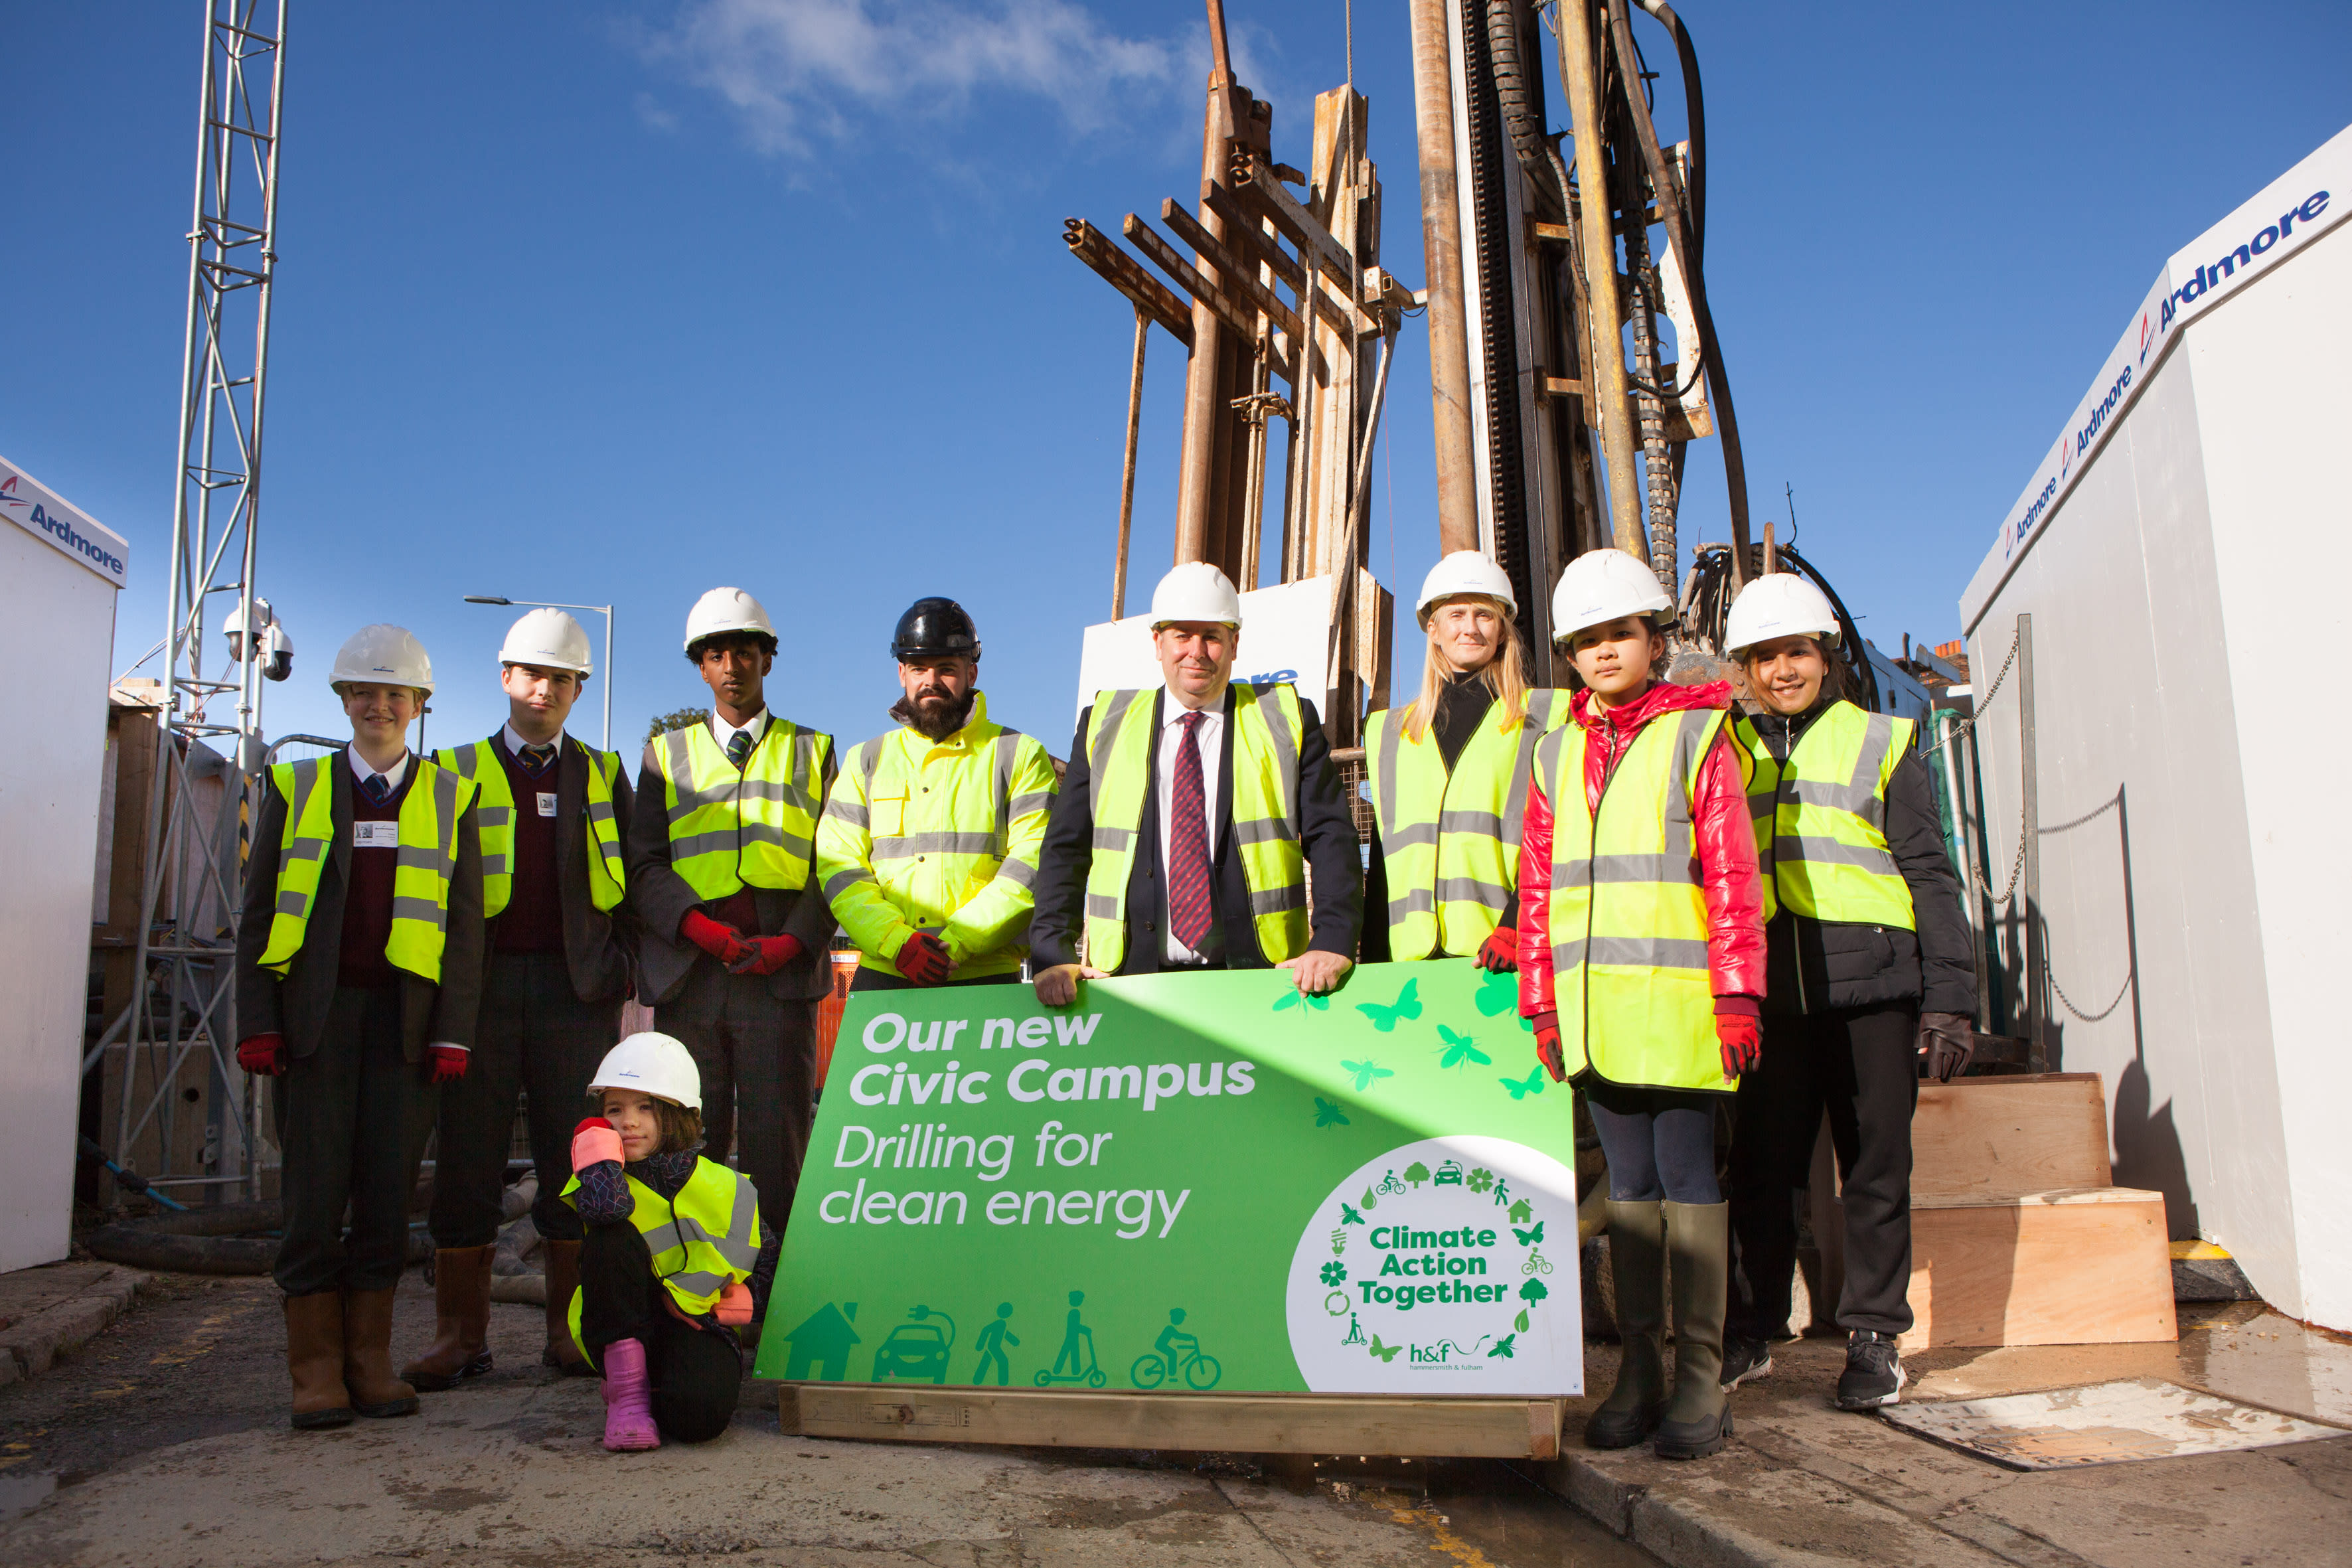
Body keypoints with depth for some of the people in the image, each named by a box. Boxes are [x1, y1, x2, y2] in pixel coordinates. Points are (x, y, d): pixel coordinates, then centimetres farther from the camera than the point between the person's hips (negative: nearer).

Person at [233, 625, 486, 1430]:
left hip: (407, 1018, 0)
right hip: (314, 1016, 0)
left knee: (389, 1190, 3)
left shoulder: (449, 798, 10)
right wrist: (257, 1023, -2)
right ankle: (317, 1369, 9)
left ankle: (370, 1359, 14)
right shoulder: (296, 789, 11)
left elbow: (464, 923, 6)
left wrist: (453, 1031, -3)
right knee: (316, 1190, -1)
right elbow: (259, 912, 8)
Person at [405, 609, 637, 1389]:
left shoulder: (604, 776, 14)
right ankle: (460, 1337, 12)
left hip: (575, 989, 1)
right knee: (466, 1162, 2)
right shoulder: (454, 769, 10)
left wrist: (623, 968, 4)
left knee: (576, 1164, 3)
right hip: (481, 987, 0)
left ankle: (572, 1333, 12)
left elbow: (633, 881, 13)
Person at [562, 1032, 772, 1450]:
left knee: (698, 1414, -33)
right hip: (621, 1333, 1)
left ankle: (662, 1388, 7)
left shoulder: (724, 1189, 0)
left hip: (698, 1324, -1)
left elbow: (770, 1253, 14)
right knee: (611, 1238, -28)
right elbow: (605, 1204, -31)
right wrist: (599, 1137, -13)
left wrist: (749, 1300, -4)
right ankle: (626, 1388, -17)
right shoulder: (609, 1178, -3)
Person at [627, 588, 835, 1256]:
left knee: (777, 1145, -3)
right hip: (688, 971, 1)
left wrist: (791, 941, -9)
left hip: (782, 972, -1)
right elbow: (643, 862, 6)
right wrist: (702, 929, -11)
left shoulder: (810, 750, 16)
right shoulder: (667, 751, 18)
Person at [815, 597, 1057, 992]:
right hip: (882, 976, 2)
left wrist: (958, 940, -14)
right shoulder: (866, 761, 17)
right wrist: (897, 941, -10)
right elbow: (838, 867, 7)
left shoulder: (1020, 756, 9)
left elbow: (1033, 866, -2)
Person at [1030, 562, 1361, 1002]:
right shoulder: (1104, 725, 13)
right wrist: (1054, 953, -4)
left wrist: (1333, 943, -12)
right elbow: (1065, 848, 11)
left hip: (1256, 974, -1)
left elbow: (1331, 838, 4)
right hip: (1133, 975, 1)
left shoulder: (1285, 720, 10)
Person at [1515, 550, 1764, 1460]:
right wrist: (1540, 999, 7)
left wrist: (1737, 993, -10)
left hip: (1676, 1001, -4)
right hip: (1592, 1005, 4)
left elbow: (1732, 871, -3)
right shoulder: (1555, 754, 14)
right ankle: (1638, 1369, 16)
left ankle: (1700, 1377, 7)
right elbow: (1538, 882, 13)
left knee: (1686, 1180, 0)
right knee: (1627, 1186, 9)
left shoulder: (1697, 736, 3)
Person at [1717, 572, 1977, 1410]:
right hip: (1767, 988, 2)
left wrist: (1950, 997, -2)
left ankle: (1873, 1336, 16)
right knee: (1760, 1164, 3)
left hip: (1872, 985, -1)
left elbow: (1930, 876, 6)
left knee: (1875, 1166, 4)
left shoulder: (1882, 743, 9)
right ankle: (1752, 1331, 17)